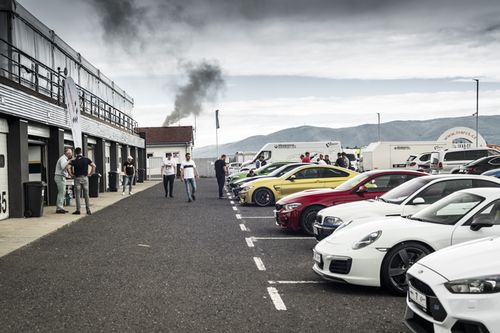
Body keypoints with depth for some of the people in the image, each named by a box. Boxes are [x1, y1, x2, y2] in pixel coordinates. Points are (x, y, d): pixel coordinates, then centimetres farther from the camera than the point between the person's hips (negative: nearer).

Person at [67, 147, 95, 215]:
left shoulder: (73, 160, -2)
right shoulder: (86, 159, 1)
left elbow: (68, 168, -16)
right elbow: (94, 166, -6)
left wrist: (71, 175, -4)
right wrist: (90, 174, 0)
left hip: (77, 178, -1)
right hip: (85, 178, 1)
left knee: (77, 195, 4)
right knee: (86, 195, 6)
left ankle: (78, 210, 2)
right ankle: (88, 210, 5)